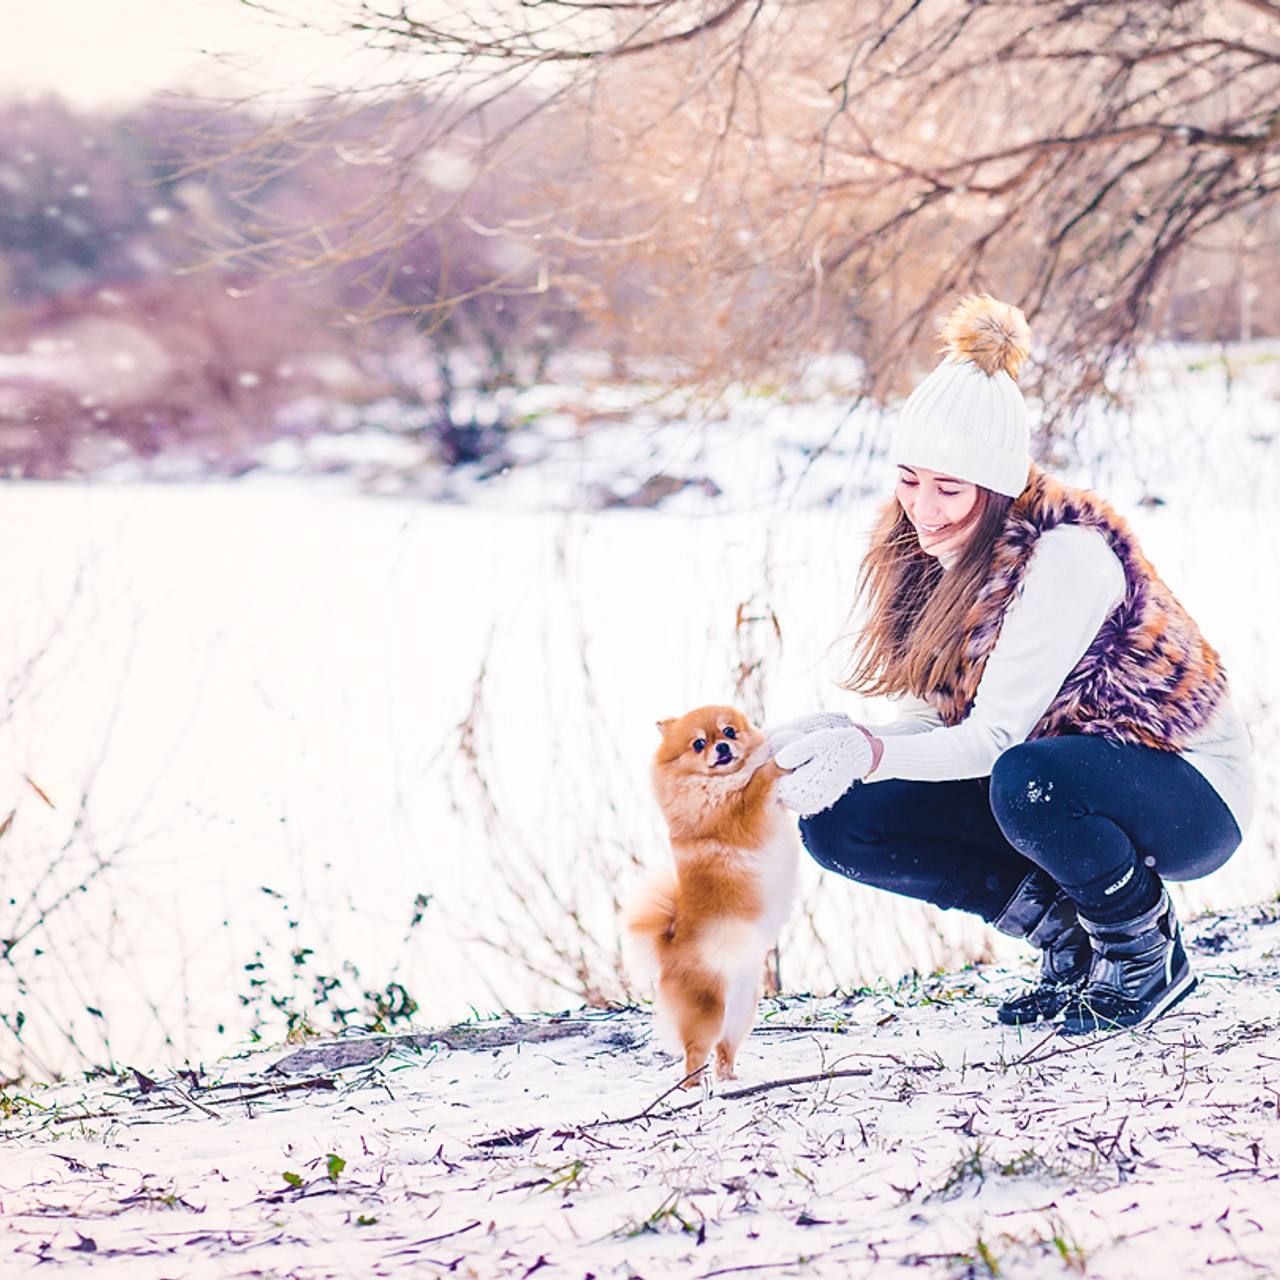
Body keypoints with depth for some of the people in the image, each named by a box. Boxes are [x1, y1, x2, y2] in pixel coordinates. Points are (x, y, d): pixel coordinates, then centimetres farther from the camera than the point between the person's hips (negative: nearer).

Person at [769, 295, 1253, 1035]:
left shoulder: (1067, 555, -27)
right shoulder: (930, 553, -3)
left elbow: (993, 735, -30)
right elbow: (928, 716, -5)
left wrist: (871, 752, -47)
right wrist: (837, 741, -26)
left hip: (1189, 794, -7)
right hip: (1057, 775, 8)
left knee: (1028, 782, -40)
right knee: (839, 822, -9)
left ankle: (1147, 953, -10)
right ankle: (1068, 931, 4)